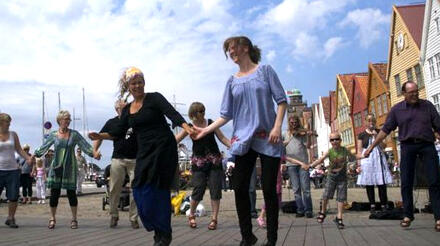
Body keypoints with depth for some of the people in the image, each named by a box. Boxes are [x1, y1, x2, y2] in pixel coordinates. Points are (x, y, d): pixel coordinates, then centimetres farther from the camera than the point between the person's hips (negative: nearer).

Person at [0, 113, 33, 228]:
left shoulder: (13, 134, 8)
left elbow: (19, 150, 11)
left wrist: (28, 158, -5)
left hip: (13, 170, 2)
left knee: (13, 197, 1)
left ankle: (10, 218, 14)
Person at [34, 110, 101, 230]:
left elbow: (85, 145, -2)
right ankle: (52, 218, 16)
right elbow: (43, 147, 11)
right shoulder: (53, 135, 5)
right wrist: (35, 155, -1)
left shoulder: (74, 134, 3)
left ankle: (74, 219, 12)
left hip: (70, 168, -1)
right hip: (56, 168, 1)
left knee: (71, 193, 0)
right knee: (54, 193, 2)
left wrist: (94, 153, -16)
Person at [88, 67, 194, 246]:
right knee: (140, 191, -1)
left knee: (157, 189, -10)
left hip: (163, 148, -6)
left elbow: (172, 113, -17)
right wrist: (100, 136, 4)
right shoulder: (127, 110, 15)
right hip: (144, 152, 6)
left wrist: (187, 128, -34)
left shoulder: (154, 98, -3)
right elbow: (119, 132, 18)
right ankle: (159, 231, 15)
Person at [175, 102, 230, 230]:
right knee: (198, 189, -5)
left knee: (215, 189, -1)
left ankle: (214, 219, 10)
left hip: (214, 160, 2)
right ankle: (191, 215, 19)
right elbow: (175, 140, -3)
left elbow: (222, 138, 3)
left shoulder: (211, 123, 2)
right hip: (199, 161, -1)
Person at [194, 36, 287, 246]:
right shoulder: (232, 81, 14)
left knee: (269, 189, -3)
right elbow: (226, 114, 11)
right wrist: (206, 129, 0)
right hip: (243, 139, 3)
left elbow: (281, 100, 0)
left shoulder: (265, 70, 6)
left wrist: (277, 126, -12)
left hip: (267, 138, -3)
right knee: (240, 188, -3)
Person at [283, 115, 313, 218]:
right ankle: (300, 210, 10)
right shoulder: (285, 134, 13)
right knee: (296, 189, 4)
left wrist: (308, 135, -16)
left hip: (303, 163, -2)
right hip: (291, 164, 2)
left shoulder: (303, 132, 8)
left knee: (305, 188, -3)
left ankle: (308, 210, 3)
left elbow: (308, 146, -2)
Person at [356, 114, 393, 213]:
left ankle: (383, 204, -3)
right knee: (368, 183, -2)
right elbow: (359, 150, 6)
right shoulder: (362, 135, 7)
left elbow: (383, 146, 3)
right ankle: (372, 205, 5)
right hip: (366, 159, 0)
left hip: (379, 158, 0)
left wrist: (376, 136, -9)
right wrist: (359, 164, -2)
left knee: (381, 182, -6)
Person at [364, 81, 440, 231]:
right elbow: (385, 130, 7)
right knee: (406, 183, 1)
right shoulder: (397, 110, 6)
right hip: (407, 146, 0)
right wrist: (371, 147, 3)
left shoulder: (427, 106, 7)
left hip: (427, 145, 0)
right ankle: (408, 215, 13)